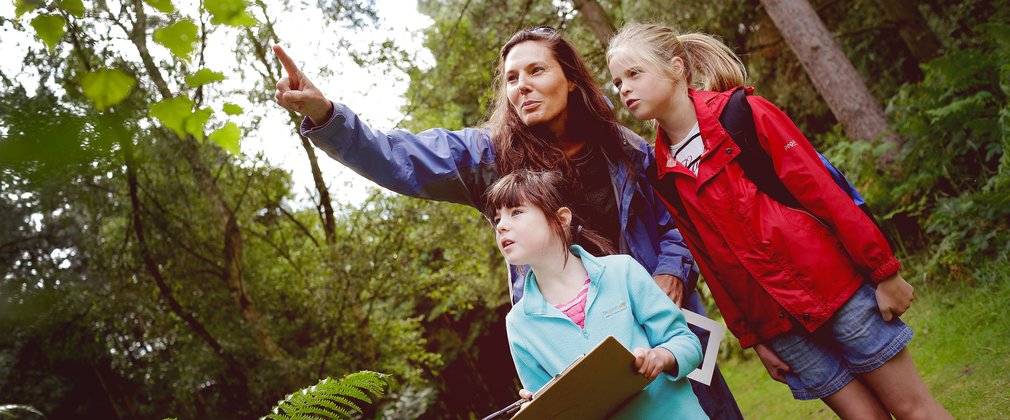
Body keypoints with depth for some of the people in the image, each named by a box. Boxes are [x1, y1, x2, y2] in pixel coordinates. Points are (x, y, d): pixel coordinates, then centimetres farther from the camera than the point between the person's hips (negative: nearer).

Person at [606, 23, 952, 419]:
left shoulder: (744, 114, -7)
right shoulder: (662, 175, 4)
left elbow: (824, 192, -8)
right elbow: (710, 264, 8)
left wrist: (884, 272, -8)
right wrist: (751, 338, 11)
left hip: (833, 283, -3)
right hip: (776, 324, 3)